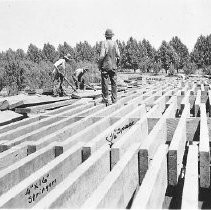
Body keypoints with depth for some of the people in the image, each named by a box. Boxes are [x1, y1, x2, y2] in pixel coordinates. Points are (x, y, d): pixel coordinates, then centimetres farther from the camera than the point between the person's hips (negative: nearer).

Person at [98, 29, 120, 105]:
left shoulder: (104, 43, -8)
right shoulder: (115, 43, 2)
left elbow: (102, 55, -13)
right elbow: (118, 55, 2)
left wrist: (99, 64, -3)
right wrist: (117, 64, 14)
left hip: (105, 65, -3)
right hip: (113, 66, 3)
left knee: (105, 83, 2)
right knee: (114, 83, 7)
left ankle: (105, 99, 4)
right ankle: (114, 99, 9)